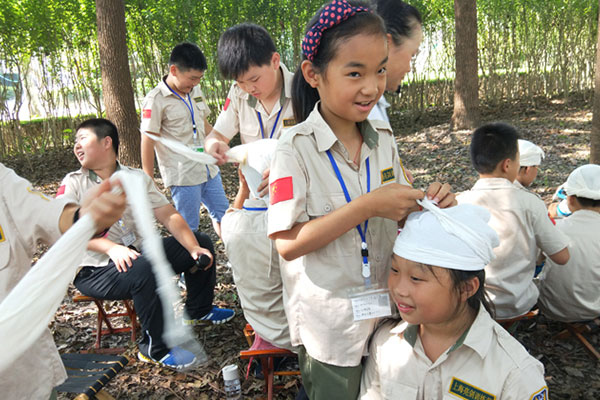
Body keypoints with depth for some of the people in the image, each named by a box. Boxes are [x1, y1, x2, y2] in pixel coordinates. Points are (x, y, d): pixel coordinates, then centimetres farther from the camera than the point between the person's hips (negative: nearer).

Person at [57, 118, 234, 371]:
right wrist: (111, 248, -33)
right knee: (144, 269, -37)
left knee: (201, 242, 3)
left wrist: (194, 248, -16)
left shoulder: (137, 178, 6)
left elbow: (169, 216, -1)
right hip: (96, 270, -5)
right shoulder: (73, 184, -3)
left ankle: (198, 311, 23)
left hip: (140, 253, 6)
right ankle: (155, 349, -18)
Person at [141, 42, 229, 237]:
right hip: (183, 176, -7)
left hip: (209, 170, 7)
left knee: (223, 216, 15)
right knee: (188, 228, 0)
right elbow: (148, 141, -11)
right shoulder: (156, 100, -12)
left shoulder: (194, 90, 9)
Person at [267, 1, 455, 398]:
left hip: (385, 312, 5)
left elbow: (397, 216, 8)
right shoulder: (296, 147, -18)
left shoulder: (383, 138, -1)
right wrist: (367, 206, -28)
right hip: (329, 327, -5)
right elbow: (288, 243, -23)